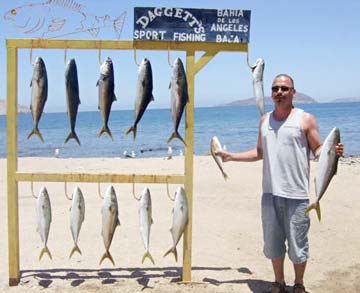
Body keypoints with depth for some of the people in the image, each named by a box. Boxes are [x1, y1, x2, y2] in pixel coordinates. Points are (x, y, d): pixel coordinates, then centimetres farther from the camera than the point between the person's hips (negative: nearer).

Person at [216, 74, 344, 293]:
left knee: (297, 244, 4)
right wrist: (231, 156, 15)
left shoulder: (305, 119, -1)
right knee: (273, 242, 13)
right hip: (270, 193, 4)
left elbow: (318, 149, -1)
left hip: (296, 194, -4)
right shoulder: (265, 120, 12)